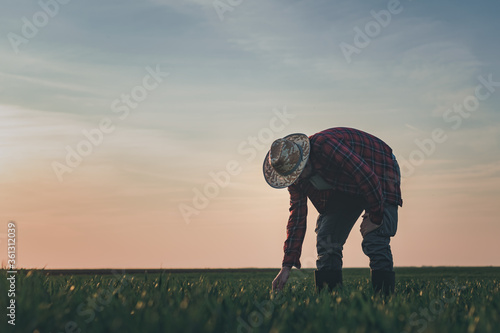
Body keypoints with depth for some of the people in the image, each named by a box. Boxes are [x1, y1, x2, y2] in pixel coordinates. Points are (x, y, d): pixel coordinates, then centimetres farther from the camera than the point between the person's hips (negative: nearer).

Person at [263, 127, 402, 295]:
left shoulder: (326, 146, -36)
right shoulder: (294, 176, -10)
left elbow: (367, 176, -35)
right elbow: (297, 216, -5)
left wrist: (375, 217, -25)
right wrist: (287, 266, -8)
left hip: (379, 177, -7)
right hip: (344, 189, 7)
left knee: (374, 241, -21)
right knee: (326, 241, -1)